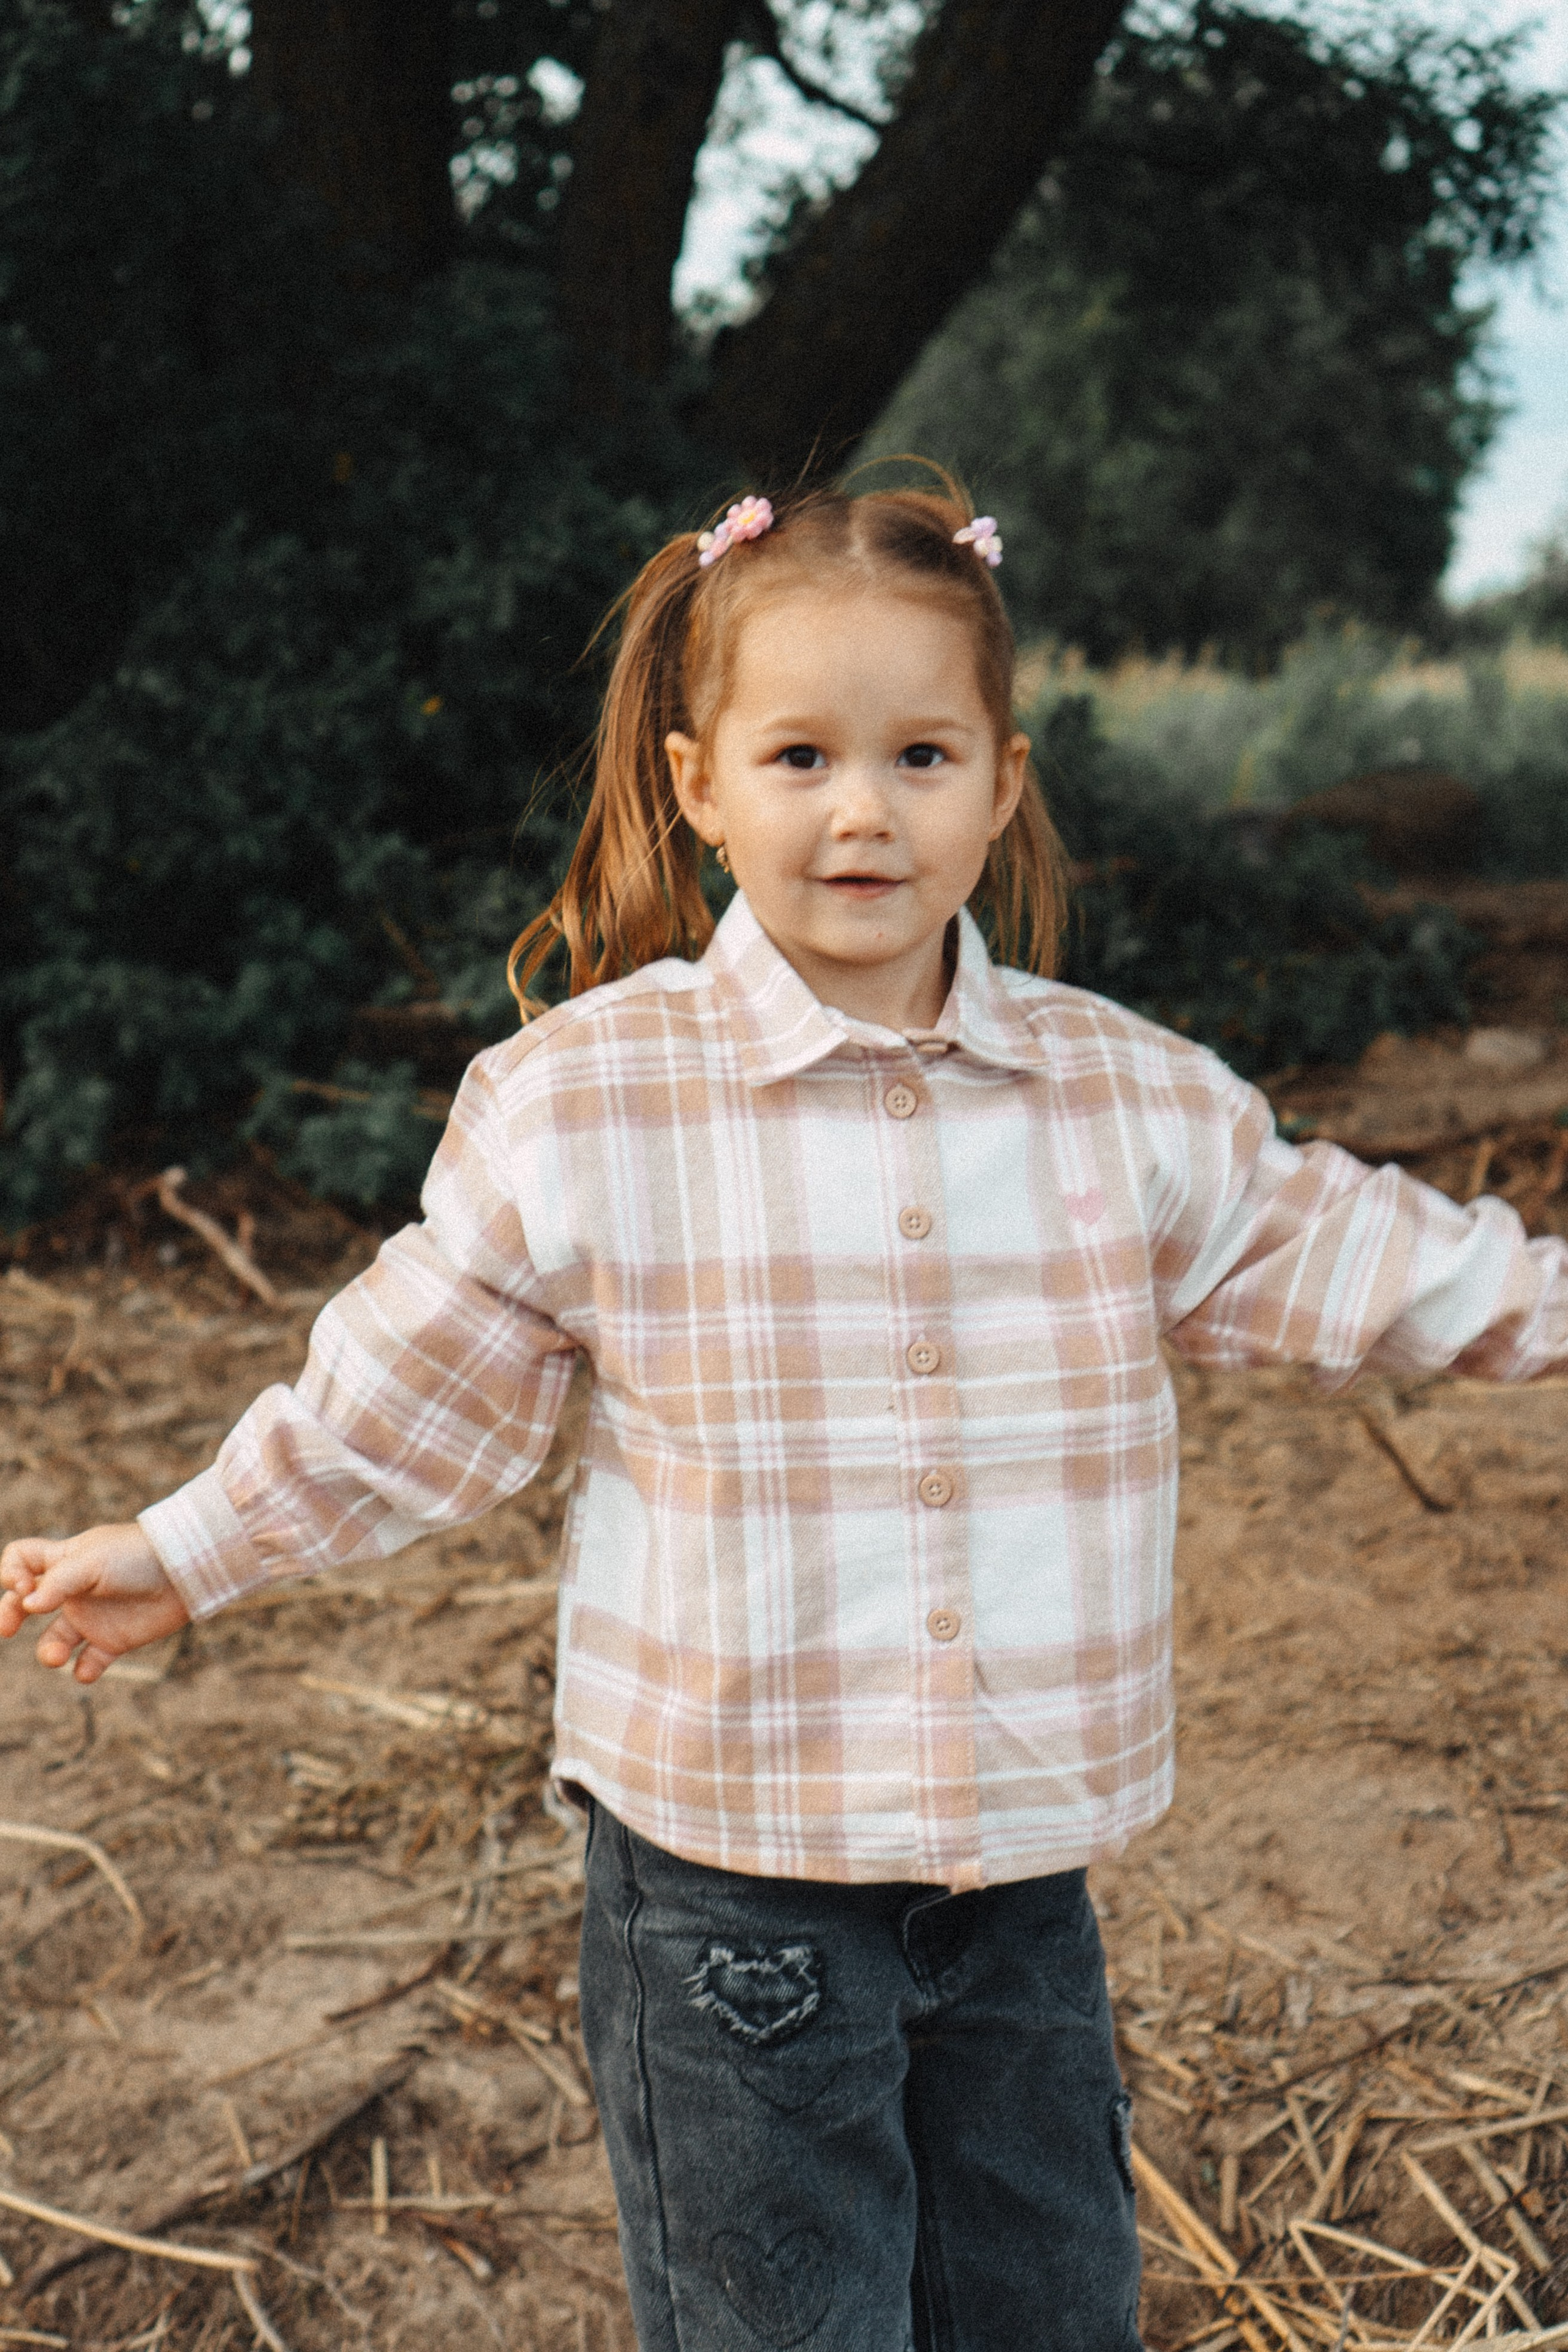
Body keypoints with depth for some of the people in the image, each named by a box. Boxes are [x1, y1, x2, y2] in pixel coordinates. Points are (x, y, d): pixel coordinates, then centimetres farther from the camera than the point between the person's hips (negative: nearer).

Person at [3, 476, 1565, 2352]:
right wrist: (185, 1555, 4)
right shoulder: (582, 1098, -9)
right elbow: (407, 1387, 1)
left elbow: (1312, 1250, 14)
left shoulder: (1125, 1092, 0)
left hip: (1027, 1852, 4)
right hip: (728, 1870, -3)